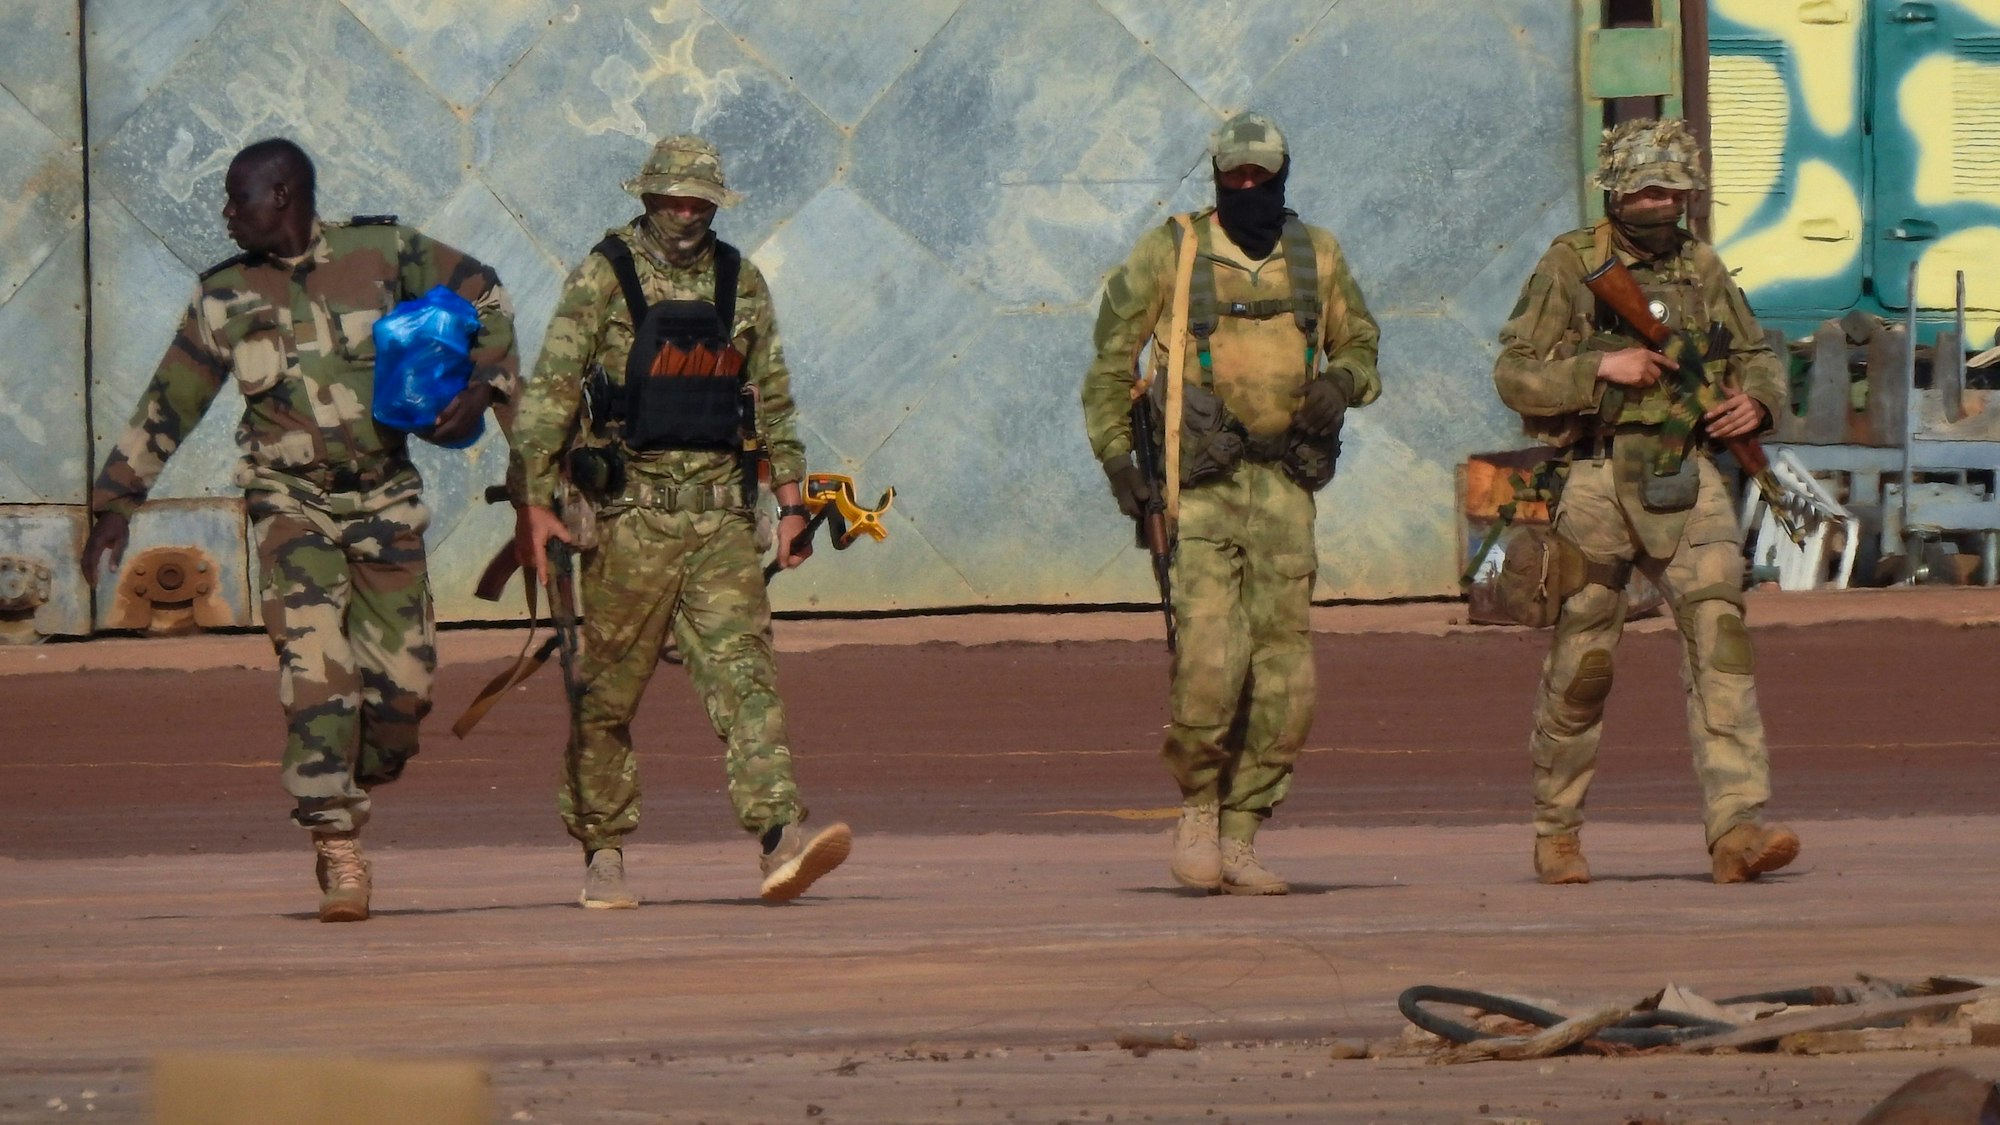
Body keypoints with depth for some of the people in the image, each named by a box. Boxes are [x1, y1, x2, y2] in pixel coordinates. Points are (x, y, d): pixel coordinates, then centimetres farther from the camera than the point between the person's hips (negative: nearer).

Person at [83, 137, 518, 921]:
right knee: (317, 668, -17)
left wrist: (482, 387, -5)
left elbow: (485, 297, 10)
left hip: (384, 497, 1)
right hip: (292, 501, -1)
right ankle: (340, 857, -18)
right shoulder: (226, 296, 4)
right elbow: (167, 405, 11)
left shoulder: (383, 253, 0)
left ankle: (347, 794, 26)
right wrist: (116, 503, 10)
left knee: (404, 680, -2)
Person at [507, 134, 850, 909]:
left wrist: (792, 502, 13)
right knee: (608, 690, 3)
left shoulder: (741, 284, 12)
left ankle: (781, 839, -21)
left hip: (721, 505, 3)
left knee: (743, 669, -10)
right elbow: (549, 390, -6)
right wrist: (533, 502, -13)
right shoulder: (603, 279, -2)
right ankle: (602, 858, 14)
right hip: (630, 508, -3)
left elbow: (773, 399, 18)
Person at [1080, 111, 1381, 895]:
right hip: (1198, 479, -3)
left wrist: (1345, 383, -2)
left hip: (1284, 483, 3)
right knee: (1211, 657, -16)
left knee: (1284, 675, -1)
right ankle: (1197, 811, 4)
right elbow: (1111, 358, 6)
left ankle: (1238, 838, 8)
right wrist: (1114, 454, -5)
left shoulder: (1317, 258, 10)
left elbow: (1360, 345, 22)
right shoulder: (1169, 254, 1)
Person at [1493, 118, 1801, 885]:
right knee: (1582, 664, 5)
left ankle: (1737, 827, -22)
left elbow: (1758, 356, 22)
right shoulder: (1571, 266, 0)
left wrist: (1756, 400, 0)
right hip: (1594, 482, -3)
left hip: (1686, 480, 3)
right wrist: (1602, 367, -17)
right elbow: (1515, 375, -5)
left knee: (1719, 632, -14)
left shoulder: (1702, 268, 12)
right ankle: (1556, 832, 23)